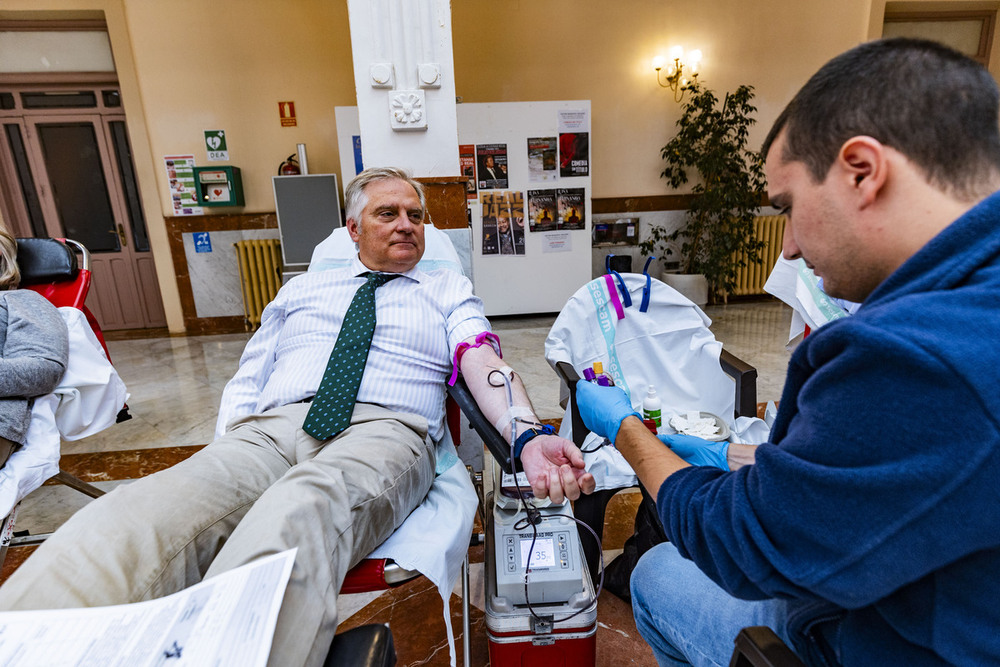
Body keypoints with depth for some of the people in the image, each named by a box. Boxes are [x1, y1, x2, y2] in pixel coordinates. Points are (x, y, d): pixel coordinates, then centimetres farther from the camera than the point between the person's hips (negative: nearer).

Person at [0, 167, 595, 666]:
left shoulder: (449, 290, 22)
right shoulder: (302, 289, 28)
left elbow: (484, 362, 3)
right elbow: (247, 382, 23)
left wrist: (527, 435, -19)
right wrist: (224, 465, 3)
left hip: (383, 430, -2)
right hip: (267, 431, 3)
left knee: (297, 518, -39)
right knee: (122, 526, -28)